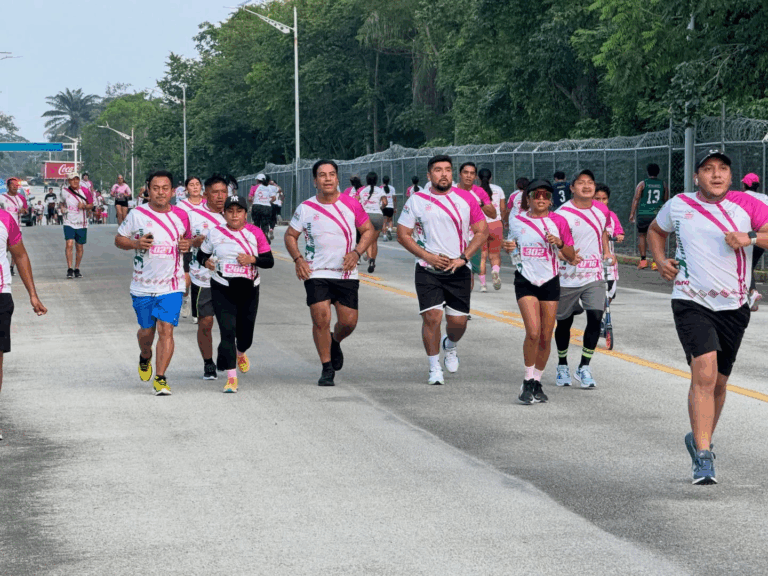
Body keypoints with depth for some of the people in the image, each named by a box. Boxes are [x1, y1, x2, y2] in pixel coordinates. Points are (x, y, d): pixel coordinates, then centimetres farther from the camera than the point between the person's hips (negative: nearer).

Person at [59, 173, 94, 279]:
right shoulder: (65, 192, 1)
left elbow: (91, 205, 8)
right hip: (69, 223, -1)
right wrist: (62, 209, -1)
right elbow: (61, 203, 20)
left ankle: (77, 269, 21)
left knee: (79, 247, 7)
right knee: (69, 244, -18)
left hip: (82, 224, 1)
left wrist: (84, 206, -12)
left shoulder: (84, 192, 0)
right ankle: (69, 269, -15)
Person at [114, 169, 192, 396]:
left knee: (166, 329, -12)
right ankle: (145, 358, 46)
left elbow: (187, 239, 20)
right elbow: (119, 239, 6)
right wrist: (136, 244, -15)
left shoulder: (181, 216, 3)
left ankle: (160, 378, -8)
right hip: (143, 286, 0)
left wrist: (187, 245, -5)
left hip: (171, 285, 0)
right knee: (147, 331, 12)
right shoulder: (137, 215, -4)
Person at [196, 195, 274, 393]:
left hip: (249, 290, 1)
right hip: (222, 289, -1)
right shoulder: (215, 233, 1)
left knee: (245, 334, 10)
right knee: (227, 330, -13)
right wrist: (206, 261, -10)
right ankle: (231, 377, -11)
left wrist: (252, 259, -18)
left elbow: (269, 261, 1)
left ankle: (240, 353, 48)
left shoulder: (255, 233, 0)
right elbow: (201, 254, 13)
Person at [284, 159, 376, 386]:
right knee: (321, 319, -11)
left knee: (348, 322, 0)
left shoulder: (351, 204, 1)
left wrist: (356, 252, -7)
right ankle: (327, 369, 3)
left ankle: (335, 343, 36)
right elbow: (290, 235, 11)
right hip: (316, 274, -1)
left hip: (346, 273, 1)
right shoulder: (306, 208, 1)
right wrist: (298, 259, -5)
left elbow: (369, 230, 10)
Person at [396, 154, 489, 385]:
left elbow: (482, 231, 4)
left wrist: (463, 258, -8)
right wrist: (427, 256, -10)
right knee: (431, 317, -11)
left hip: (459, 270, 1)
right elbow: (403, 235, 3)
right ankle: (434, 368, 5)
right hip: (427, 270, -1)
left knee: (458, 321, 1)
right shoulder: (416, 200, 1)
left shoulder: (466, 199, 2)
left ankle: (450, 346, 37)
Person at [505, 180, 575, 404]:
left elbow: (571, 257, 3)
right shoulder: (517, 220, 2)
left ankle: (537, 382, 20)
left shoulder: (558, 221, 0)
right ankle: (527, 382, -2)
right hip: (525, 281, -1)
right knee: (533, 333, -16)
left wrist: (559, 244, -13)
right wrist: (508, 246, 2)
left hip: (550, 282, 1)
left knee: (546, 336, 3)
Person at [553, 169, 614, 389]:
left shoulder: (601, 210, 4)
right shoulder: (563, 213, -13)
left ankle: (584, 367, 1)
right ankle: (562, 365, 32)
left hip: (594, 276, 3)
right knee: (564, 322, 10)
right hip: (568, 277, -3)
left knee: (595, 318, -11)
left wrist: (607, 252, 10)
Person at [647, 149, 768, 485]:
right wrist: (660, 260, 7)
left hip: (733, 307, 2)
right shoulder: (678, 206, 5)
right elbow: (655, 231, 24)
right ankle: (703, 456, -19)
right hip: (691, 303, -2)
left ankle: (699, 439, 37)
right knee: (705, 373, -20)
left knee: (718, 382, 13)